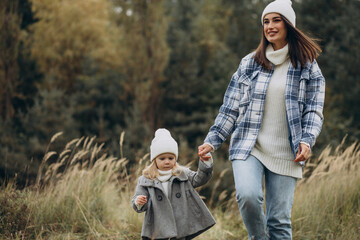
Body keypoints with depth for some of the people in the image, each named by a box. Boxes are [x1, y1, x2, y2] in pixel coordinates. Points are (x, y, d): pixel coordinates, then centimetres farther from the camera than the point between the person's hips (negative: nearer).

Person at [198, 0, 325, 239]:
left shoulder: (307, 66, 7)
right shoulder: (250, 63, 10)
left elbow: (314, 110, 4)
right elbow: (230, 109, 12)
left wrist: (307, 140, -13)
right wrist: (212, 140, 4)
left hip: (286, 154, 0)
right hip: (248, 147, 1)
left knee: (280, 220, -4)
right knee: (247, 195, -26)